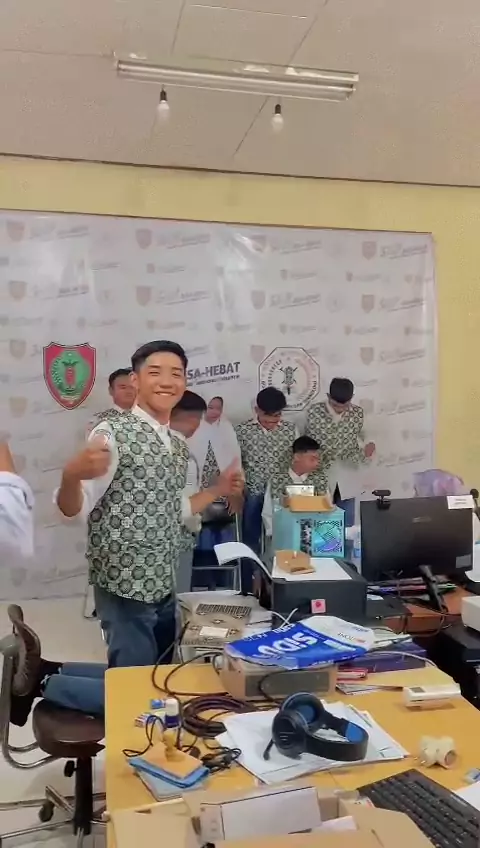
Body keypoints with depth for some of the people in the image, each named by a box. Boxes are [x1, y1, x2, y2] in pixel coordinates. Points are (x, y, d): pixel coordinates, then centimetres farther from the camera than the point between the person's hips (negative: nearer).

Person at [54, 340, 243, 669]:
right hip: (125, 587, -8)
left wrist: (219, 489, 16)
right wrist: (71, 476, -38)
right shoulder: (113, 433, -14)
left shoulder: (179, 446, 10)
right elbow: (74, 511, -19)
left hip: (165, 586, 8)